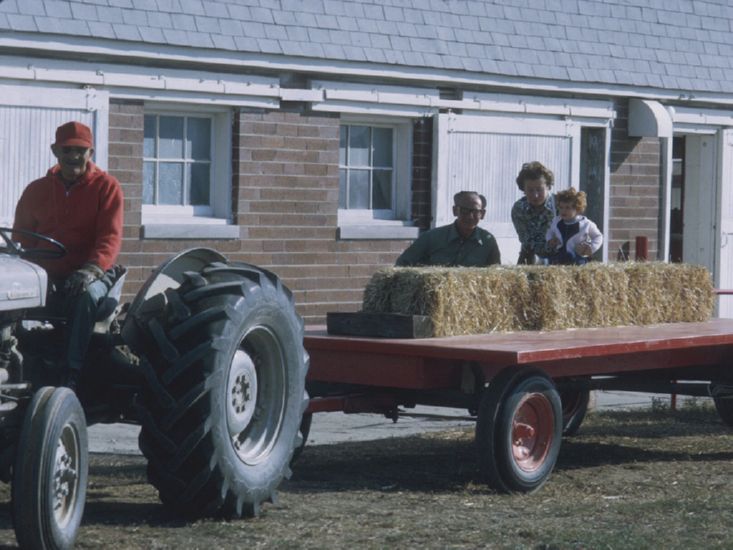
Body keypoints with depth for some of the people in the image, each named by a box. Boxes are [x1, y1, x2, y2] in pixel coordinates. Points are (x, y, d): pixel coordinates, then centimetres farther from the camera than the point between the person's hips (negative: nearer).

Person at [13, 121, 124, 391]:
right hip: (46, 277, 3)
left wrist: (92, 269, -26)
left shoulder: (106, 186, 4)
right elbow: (21, 238, 13)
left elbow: (110, 236, -7)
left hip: (91, 276, -2)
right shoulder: (36, 190, 15)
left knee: (87, 295, -39)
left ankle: (72, 374, -39)